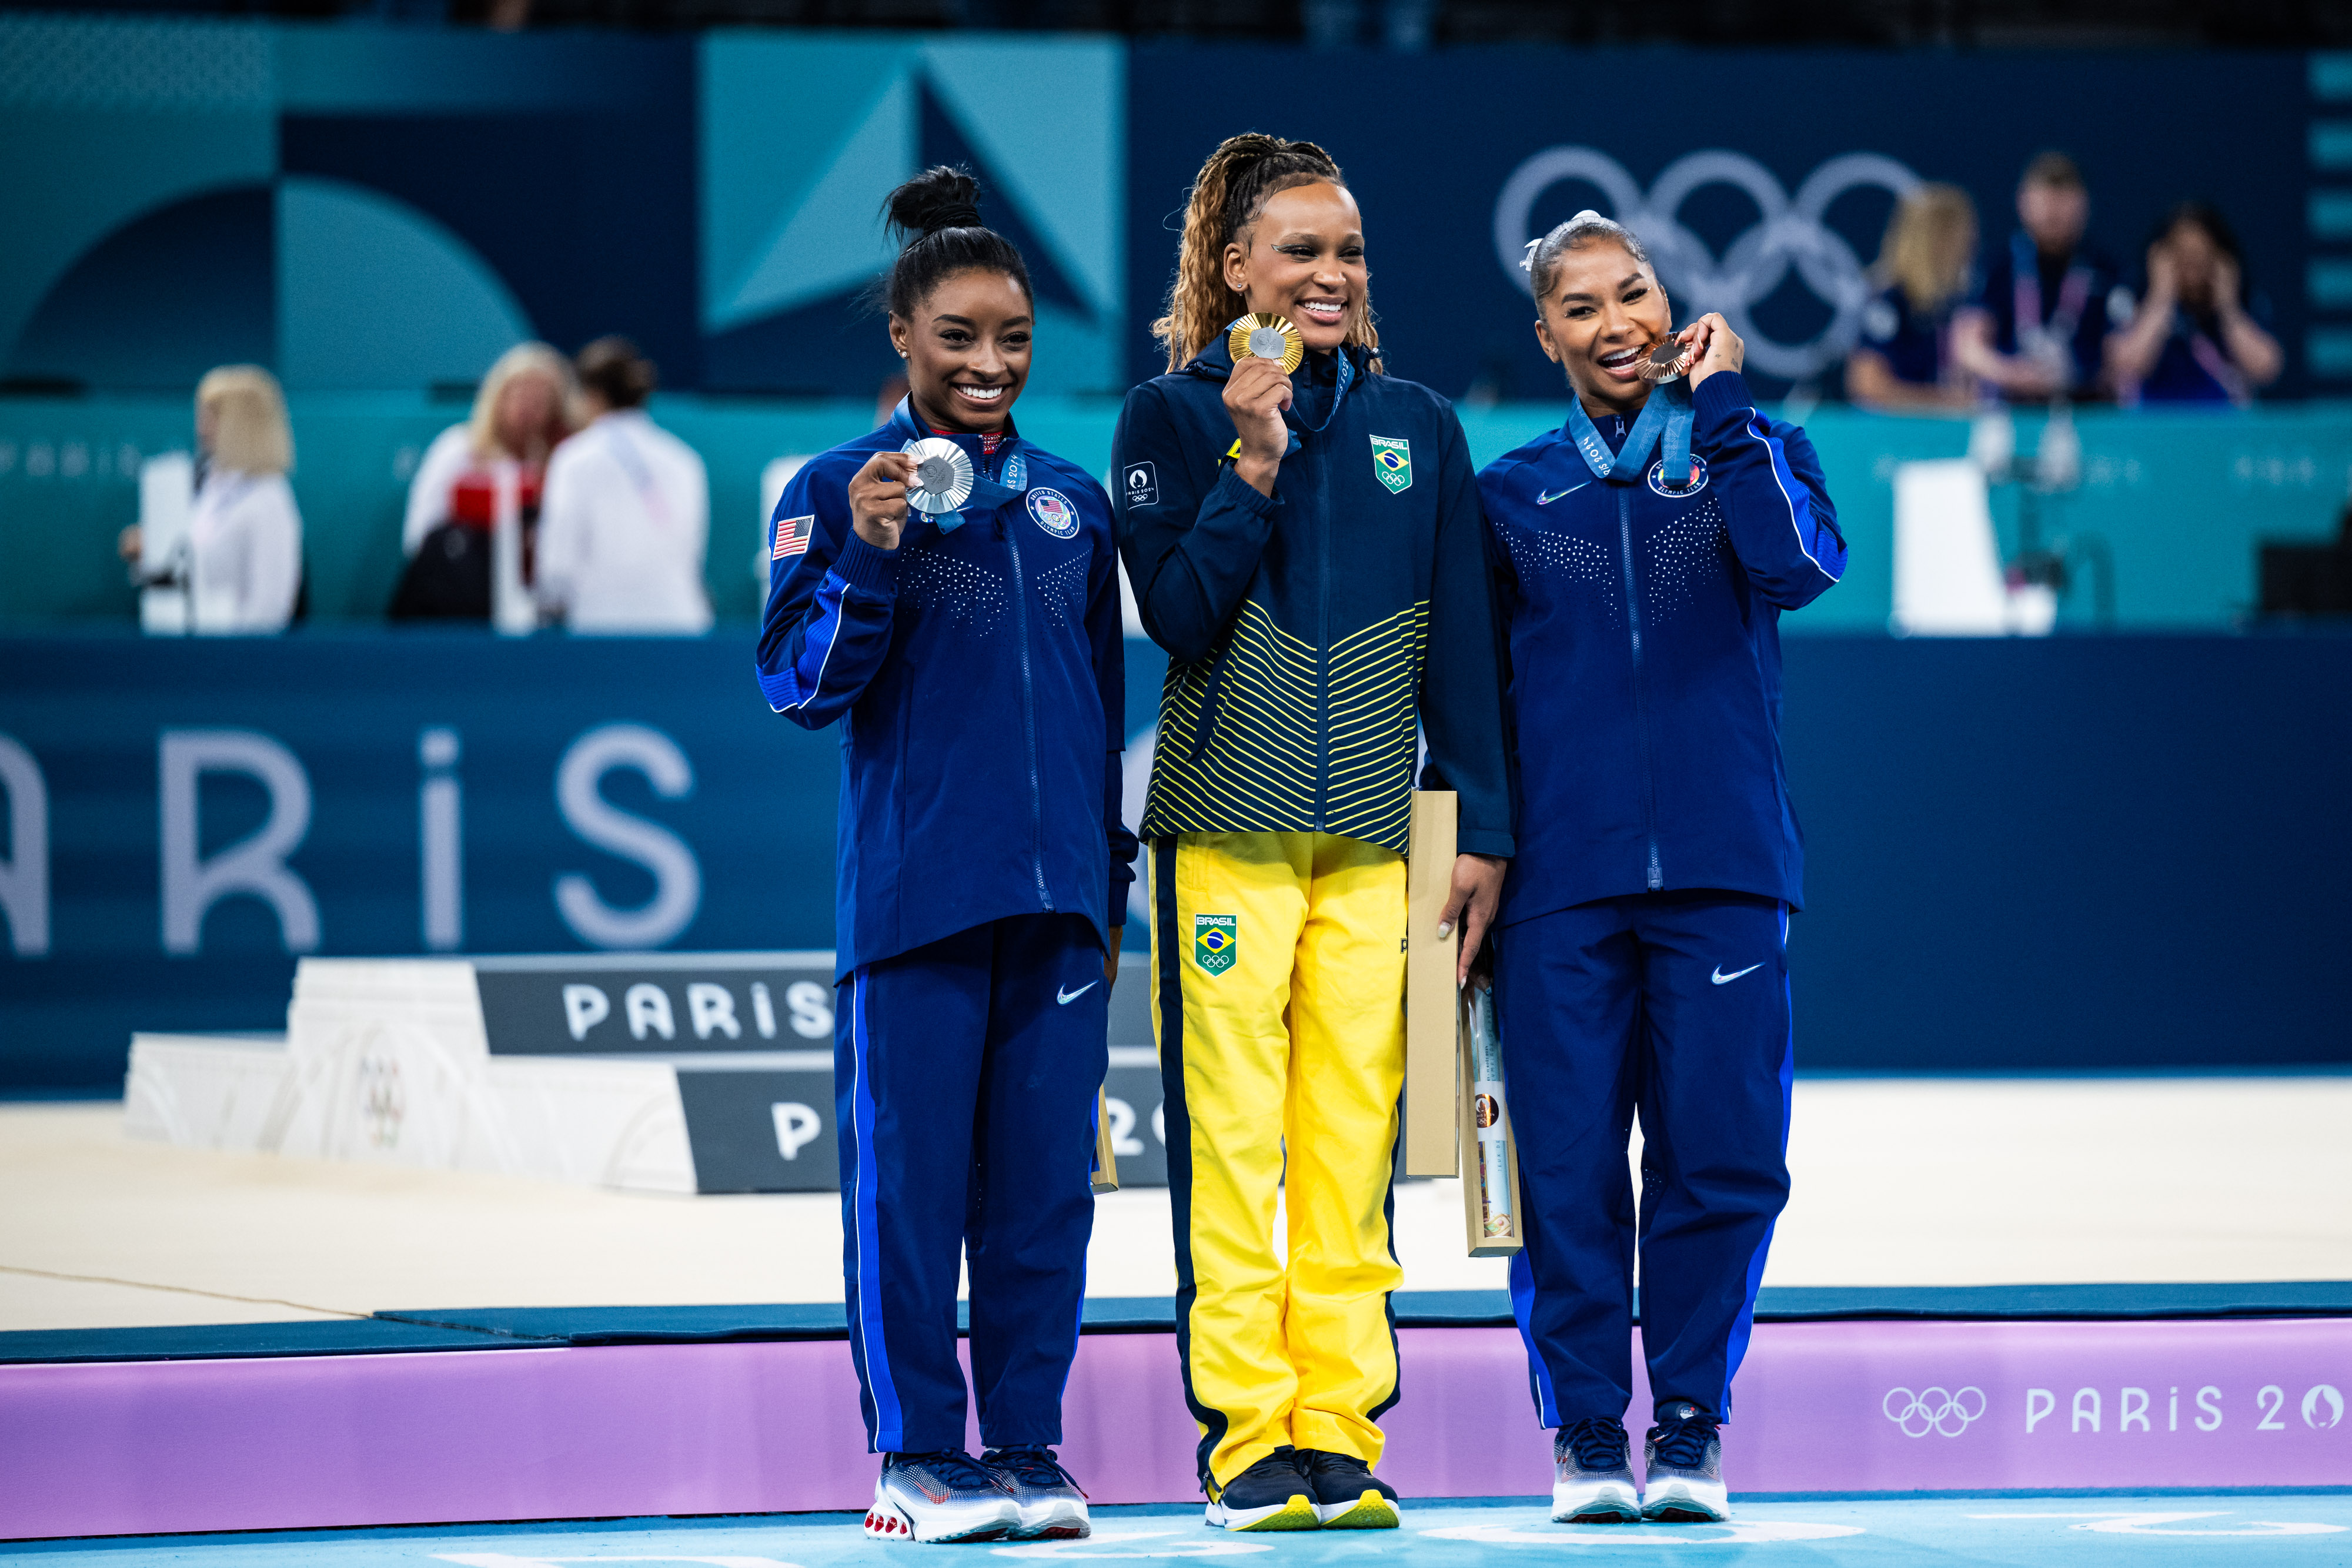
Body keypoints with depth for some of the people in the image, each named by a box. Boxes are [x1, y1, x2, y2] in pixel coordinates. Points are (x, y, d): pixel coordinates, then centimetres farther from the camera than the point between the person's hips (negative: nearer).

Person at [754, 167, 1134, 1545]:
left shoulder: (1073, 504, 13)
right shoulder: (840, 491, 0)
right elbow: (804, 685, -5)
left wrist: (1110, 888, 16)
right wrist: (865, 554, -21)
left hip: (1054, 898, 4)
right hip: (912, 896, -4)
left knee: (1045, 1182, 4)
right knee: (909, 1181, -2)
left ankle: (1029, 1449, 12)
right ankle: (919, 1455, 6)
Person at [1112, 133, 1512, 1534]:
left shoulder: (1415, 428, 12)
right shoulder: (1173, 420, 3)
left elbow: (1462, 646, 13)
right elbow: (1179, 615, -7)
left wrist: (1484, 832, 8)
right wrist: (1256, 461, -15)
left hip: (1373, 839, 3)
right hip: (1229, 826, -2)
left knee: (1354, 1146, 0)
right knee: (1231, 1142, -5)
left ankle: (1342, 1438, 4)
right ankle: (1247, 1443, -3)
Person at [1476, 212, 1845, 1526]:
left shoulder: (1751, 454, 11)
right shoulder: (1513, 495, 12)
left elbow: (1801, 564, -11)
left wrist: (1722, 406, -8)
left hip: (1724, 872, 0)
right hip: (1563, 880, 0)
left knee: (1723, 1156, -5)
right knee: (1569, 1170, -3)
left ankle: (1691, 1424, 6)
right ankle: (1587, 1433, 6)